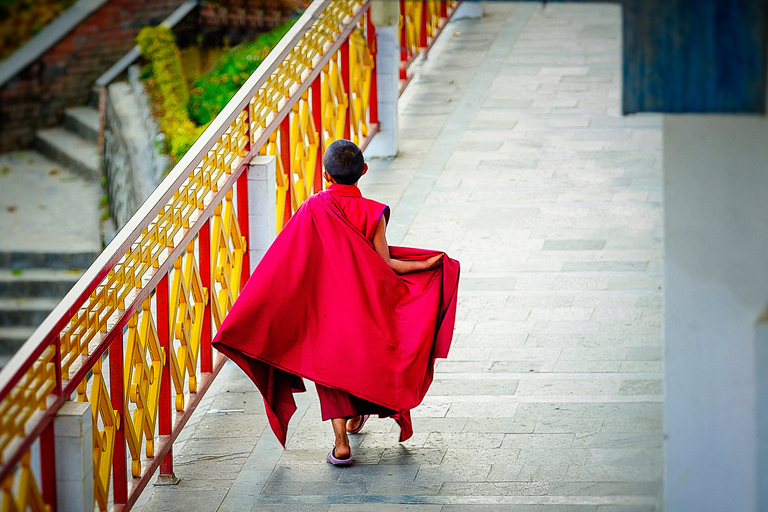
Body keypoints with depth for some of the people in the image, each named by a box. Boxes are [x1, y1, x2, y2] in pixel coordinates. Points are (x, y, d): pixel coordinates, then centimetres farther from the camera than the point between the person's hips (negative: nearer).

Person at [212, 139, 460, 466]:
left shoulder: (313, 209, -14)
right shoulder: (372, 213, -14)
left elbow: (287, 261, -14)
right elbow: (385, 265, -15)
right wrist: (427, 265, -4)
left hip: (323, 304, -1)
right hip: (365, 303, 1)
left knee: (331, 366, 5)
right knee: (362, 358, 24)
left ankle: (340, 443, -6)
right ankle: (356, 418, 44)